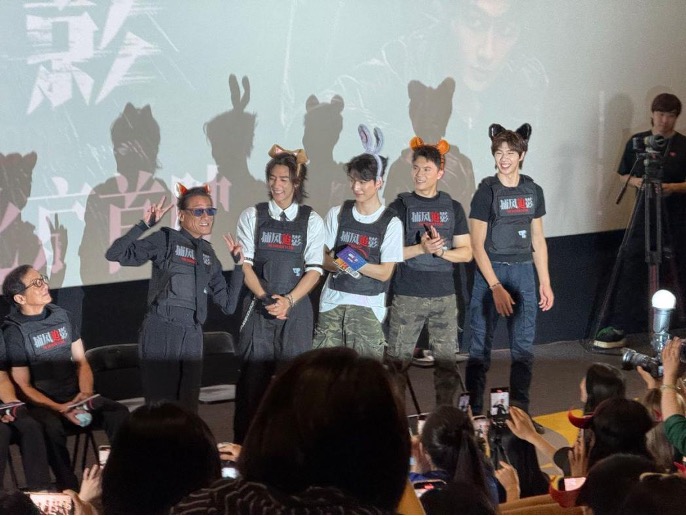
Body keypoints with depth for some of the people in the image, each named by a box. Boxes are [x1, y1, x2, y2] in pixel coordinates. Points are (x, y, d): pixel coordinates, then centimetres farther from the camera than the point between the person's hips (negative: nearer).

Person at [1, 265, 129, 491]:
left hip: (74, 396, 5)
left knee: (119, 413, -20)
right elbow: (23, 386, -8)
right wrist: (59, 409, -21)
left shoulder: (63, 317, 10)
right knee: (52, 428, -38)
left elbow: (81, 362, 13)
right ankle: (69, 489, -30)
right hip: (40, 404, -5)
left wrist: (85, 392, -8)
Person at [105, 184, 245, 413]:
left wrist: (239, 263, 13)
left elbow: (228, 305, 17)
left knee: (188, 410, 7)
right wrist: (145, 225, -15)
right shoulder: (165, 239, 0)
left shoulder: (208, 254, 17)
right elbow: (115, 254, -9)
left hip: (192, 336, 6)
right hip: (161, 332, -6)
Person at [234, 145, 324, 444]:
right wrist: (265, 298, -12)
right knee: (252, 377, -2)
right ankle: (244, 446, 3)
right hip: (259, 307, 0)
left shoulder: (311, 221, 5)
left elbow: (314, 270, 0)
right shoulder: (252, 217, 6)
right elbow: (245, 264, 0)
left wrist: (288, 300, -13)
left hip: (296, 308, 0)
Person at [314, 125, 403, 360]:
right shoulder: (337, 214, 8)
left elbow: (385, 272, -3)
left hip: (367, 307, -3)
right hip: (332, 302, 3)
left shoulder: (391, 223, -1)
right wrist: (336, 264, -13)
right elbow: (323, 256, 8)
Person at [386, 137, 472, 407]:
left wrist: (441, 251, -12)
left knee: (447, 362, 4)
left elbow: (466, 252, 8)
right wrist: (420, 248, -18)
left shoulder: (453, 208, 9)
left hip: (444, 296, 2)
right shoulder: (400, 207, 1)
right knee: (399, 362, -3)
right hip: (408, 296, -2)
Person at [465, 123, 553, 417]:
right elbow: (477, 244, -8)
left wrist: (545, 282, 10)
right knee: (480, 348, -1)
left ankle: (520, 412, 13)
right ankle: (473, 413, 4)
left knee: (523, 348, 5)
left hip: (524, 273, 4)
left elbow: (538, 240, 15)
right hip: (490, 272, -4)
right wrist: (496, 287, -15)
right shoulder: (487, 192, -6)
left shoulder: (533, 192, 7)